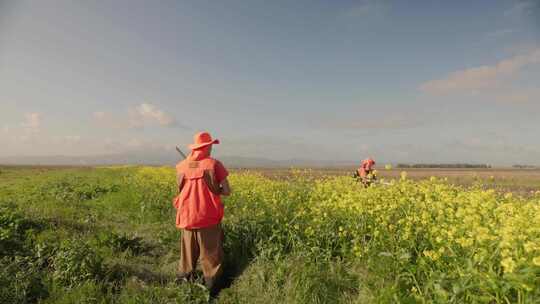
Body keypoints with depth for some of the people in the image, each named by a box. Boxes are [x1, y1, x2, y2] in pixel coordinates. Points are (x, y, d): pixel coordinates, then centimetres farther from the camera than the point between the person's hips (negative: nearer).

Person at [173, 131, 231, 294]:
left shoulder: (181, 166, 1)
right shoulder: (214, 164, -8)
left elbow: (181, 190, 11)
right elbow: (227, 191, -6)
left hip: (187, 218, 4)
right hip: (208, 218, -4)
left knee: (188, 255, 20)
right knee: (210, 256, 10)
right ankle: (211, 287, 19)